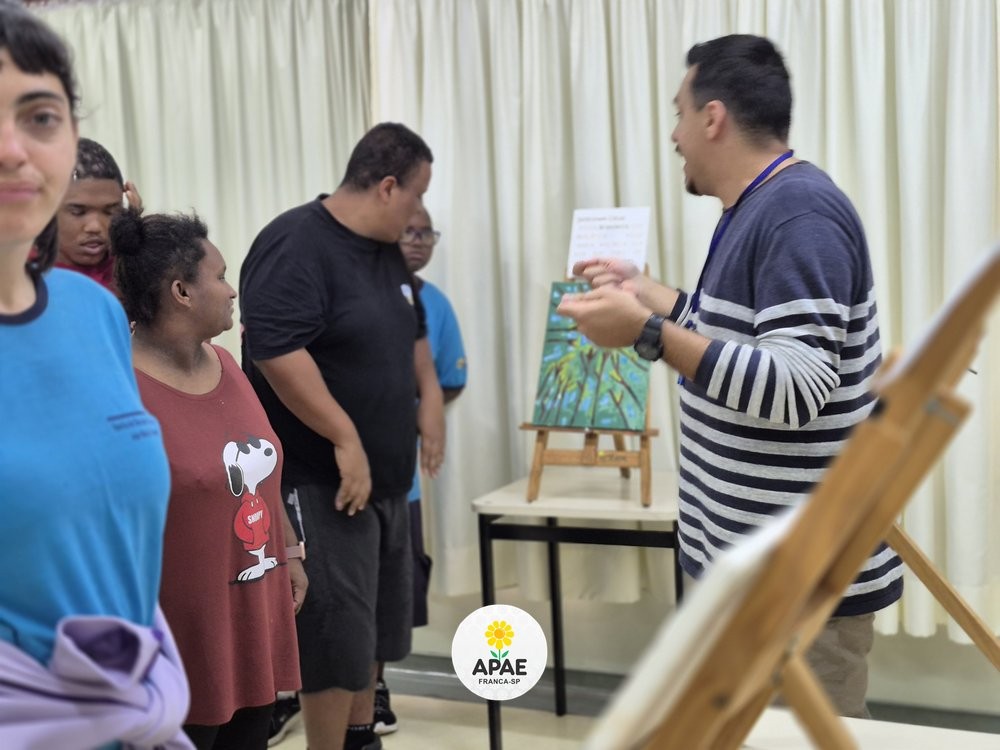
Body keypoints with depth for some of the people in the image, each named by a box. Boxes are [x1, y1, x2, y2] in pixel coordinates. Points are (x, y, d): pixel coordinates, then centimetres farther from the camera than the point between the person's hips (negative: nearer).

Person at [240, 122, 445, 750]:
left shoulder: (386, 251, 11)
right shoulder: (296, 245, -18)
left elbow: (413, 332, 25)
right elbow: (274, 350, -28)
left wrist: (430, 401, 10)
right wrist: (344, 438, -25)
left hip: (386, 473, 10)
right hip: (322, 480, -9)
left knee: (372, 627, 19)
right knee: (338, 633, -5)